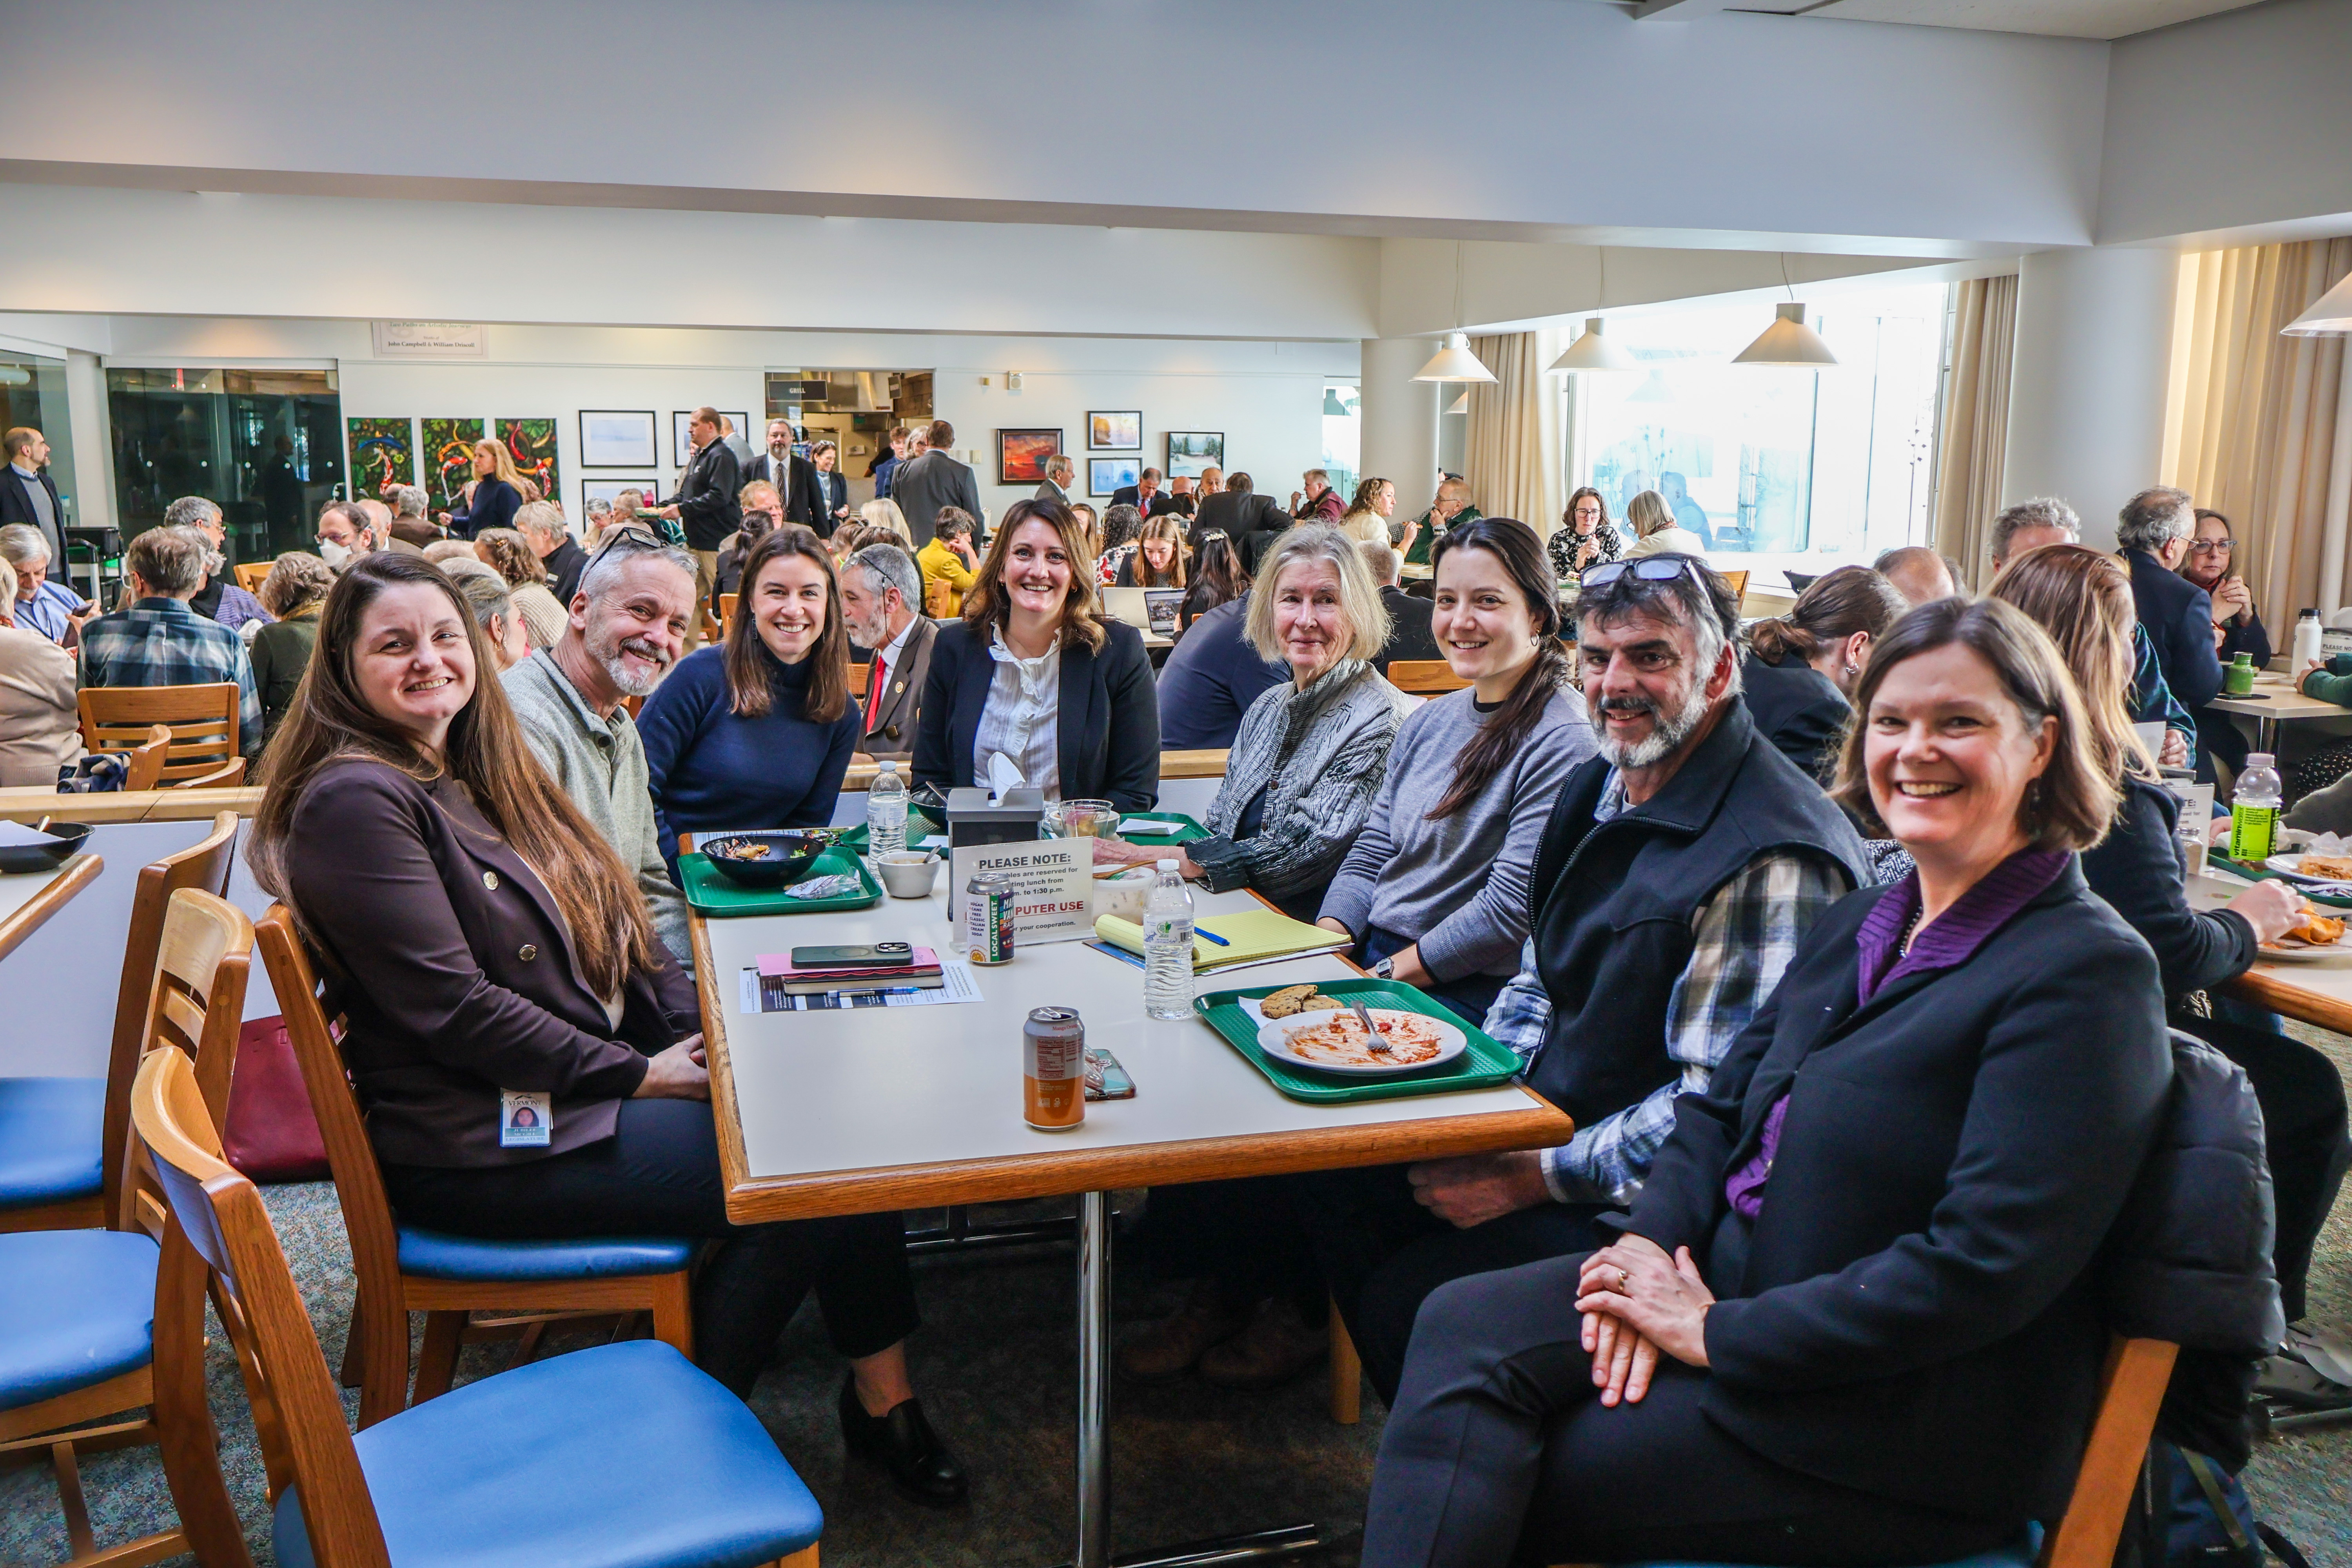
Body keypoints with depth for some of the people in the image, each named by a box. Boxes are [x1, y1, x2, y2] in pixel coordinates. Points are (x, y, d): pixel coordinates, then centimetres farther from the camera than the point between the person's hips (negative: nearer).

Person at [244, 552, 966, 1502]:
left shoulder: (474, 774, 14)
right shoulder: (354, 801, -14)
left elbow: (605, 926, 15)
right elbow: (454, 1008, -20)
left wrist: (696, 1026, -1)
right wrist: (640, 1074, -16)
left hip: (584, 1081, 8)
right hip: (480, 1147, -8)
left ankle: (881, 1397, 0)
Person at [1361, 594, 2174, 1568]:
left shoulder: (2089, 974, -15)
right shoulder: (1862, 923, 11)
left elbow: (1986, 1266, -22)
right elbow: (1723, 1104, 13)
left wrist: (1721, 1333, -20)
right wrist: (1651, 1239, -7)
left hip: (1913, 1409, -7)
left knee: (1513, 1490, -15)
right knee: (1463, 1327, -13)